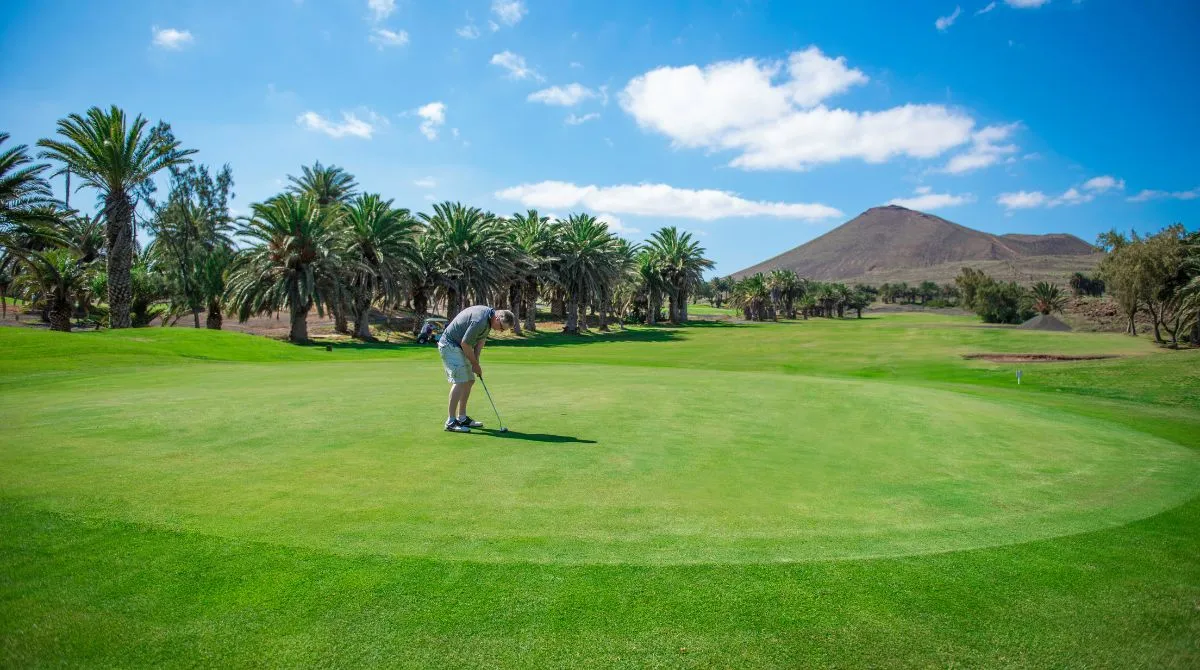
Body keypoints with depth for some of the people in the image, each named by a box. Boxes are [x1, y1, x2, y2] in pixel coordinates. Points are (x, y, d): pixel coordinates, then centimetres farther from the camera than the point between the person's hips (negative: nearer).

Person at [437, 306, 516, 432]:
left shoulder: (489, 315, 2)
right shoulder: (480, 321, -29)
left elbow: (481, 339, 10)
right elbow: (465, 343, -24)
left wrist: (476, 361, 1)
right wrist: (475, 364, -11)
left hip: (458, 347, 10)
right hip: (450, 345, -10)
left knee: (469, 381, 11)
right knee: (460, 381, -18)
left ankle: (462, 418, 17)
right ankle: (450, 421, -16)